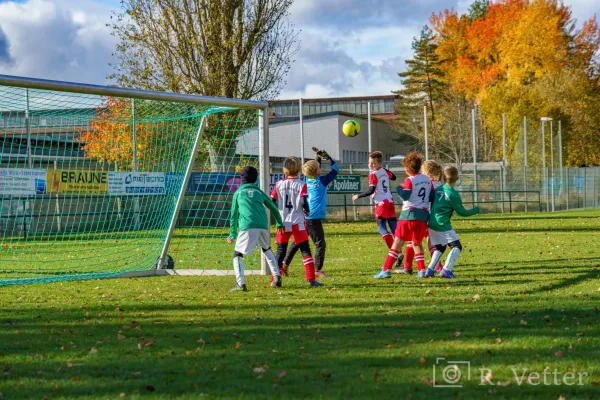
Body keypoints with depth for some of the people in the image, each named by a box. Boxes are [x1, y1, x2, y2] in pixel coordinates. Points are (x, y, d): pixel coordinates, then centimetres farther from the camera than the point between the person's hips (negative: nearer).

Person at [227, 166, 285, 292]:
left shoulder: (238, 192, 16)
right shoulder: (259, 192, 22)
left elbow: (234, 214, 18)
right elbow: (273, 208, 29)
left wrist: (233, 234, 23)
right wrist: (279, 223, 43)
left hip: (247, 227, -4)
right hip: (263, 226, 4)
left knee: (238, 254, 1)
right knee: (267, 249, 29)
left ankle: (240, 284, -18)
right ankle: (276, 277, 19)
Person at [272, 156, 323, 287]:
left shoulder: (279, 185, 2)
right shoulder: (301, 185, -6)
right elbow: (304, 202, -14)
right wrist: (307, 212, 6)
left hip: (283, 223, 2)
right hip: (298, 222, -2)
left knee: (280, 251, 12)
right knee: (305, 250, 0)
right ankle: (311, 279, -8)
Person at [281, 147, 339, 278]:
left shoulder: (307, 180, 8)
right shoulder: (322, 181, -7)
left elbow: (315, 169, 30)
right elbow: (335, 169, 5)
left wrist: (319, 157, 24)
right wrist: (328, 158, 11)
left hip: (303, 217, 7)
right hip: (314, 218, -7)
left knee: (297, 242, 16)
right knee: (320, 244, 0)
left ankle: (285, 264, 14)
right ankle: (317, 269, -6)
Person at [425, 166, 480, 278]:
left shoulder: (438, 189, 6)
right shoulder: (453, 194, -14)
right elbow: (462, 212, -7)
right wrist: (475, 210, 8)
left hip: (432, 223, 8)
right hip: (442, 225, -8)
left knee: (439, 247, 22)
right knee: (456, 246, 0)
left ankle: (430, 270, 12)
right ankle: (446, 270, -13)